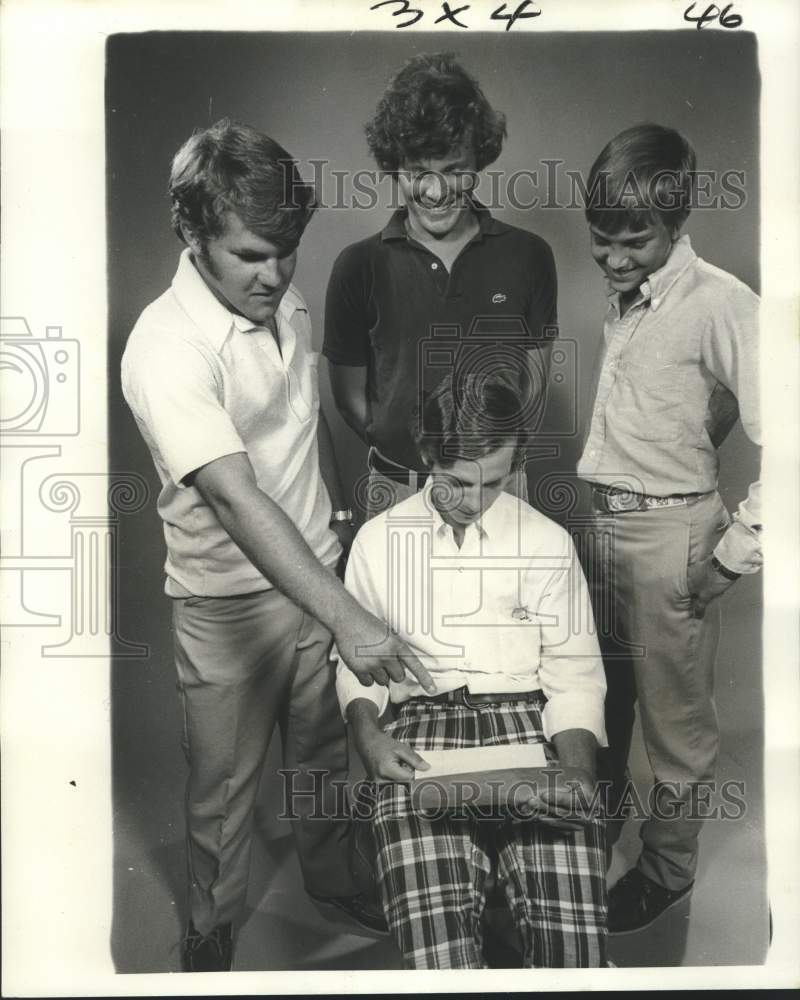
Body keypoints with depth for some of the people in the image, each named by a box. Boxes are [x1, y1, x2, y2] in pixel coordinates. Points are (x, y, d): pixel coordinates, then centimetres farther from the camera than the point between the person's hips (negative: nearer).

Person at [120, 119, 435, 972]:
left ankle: (331, 877, 50)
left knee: (325, 749, 23)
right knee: (224, 779, 15)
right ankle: (212, 922, 42)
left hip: (316, 569, 6)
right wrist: (347, 617, -42)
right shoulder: (164, 349, -26)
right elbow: (239, 499, -36)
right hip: (229, 602, -6)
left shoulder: (288, 304, -3)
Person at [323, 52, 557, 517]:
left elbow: (535, 385, 4)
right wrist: (406, 452, -5)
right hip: (395, 490, 0)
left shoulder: (528, 256, -3)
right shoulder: (359, 266, -5)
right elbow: (350, 394, 2)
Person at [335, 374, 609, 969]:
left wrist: (578, 771, -10)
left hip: (529, 724, 1)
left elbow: (575, 673, 7)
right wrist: (368, 734, -4)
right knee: (435, 944, -24)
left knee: (574, 938, -22)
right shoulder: (379, 540, 9)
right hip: (421, 726, 0)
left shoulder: (549, 544, 8)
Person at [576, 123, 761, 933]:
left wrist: (731, 555, -15)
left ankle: (668, 868, 34)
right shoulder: (625, 299, 7)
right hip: (605, 523, 7)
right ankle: (594, 830, 44)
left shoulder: (721, 306, -15)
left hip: (670, 533, -7)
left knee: (673, 717, 11)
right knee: (602, 696, 21)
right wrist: (598, 520, 7)